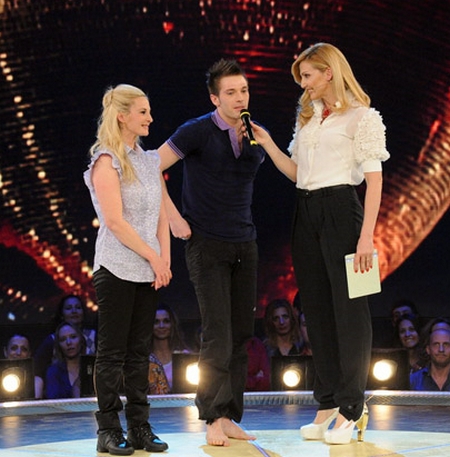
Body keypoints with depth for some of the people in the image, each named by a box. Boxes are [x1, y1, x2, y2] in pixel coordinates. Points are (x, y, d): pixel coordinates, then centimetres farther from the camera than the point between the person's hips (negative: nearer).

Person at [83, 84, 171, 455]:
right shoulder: (106, 161, -6)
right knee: (112, 351, -1)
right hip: (117, 268, -6)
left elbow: (161, 215, 13)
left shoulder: (150, 160, 15)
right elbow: (115, 221, -13)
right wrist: (153, 257, -12)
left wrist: (165, 258, 1)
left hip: (149, 270, 6)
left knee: (140, 350, 8)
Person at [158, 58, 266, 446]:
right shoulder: (197, 132, -9)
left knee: (241, 335, 5)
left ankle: (230, 417, 14)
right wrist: (173, 217, -10)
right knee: (218, 336, -9)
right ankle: (213, 419, 2)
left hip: (244, 245, 5)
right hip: (207, 245, -5)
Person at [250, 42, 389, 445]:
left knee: (348, 308, -3)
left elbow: (374, 179, -10)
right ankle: (329, 402, 17)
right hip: (306, 213, 7)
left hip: (341, 211, -7)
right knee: (317, 309, 9)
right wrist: (266, 144, 6)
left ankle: (352, 407, 4)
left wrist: (366, 235, -17)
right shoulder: (308, 117, 17)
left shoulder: (362, 117, -4)